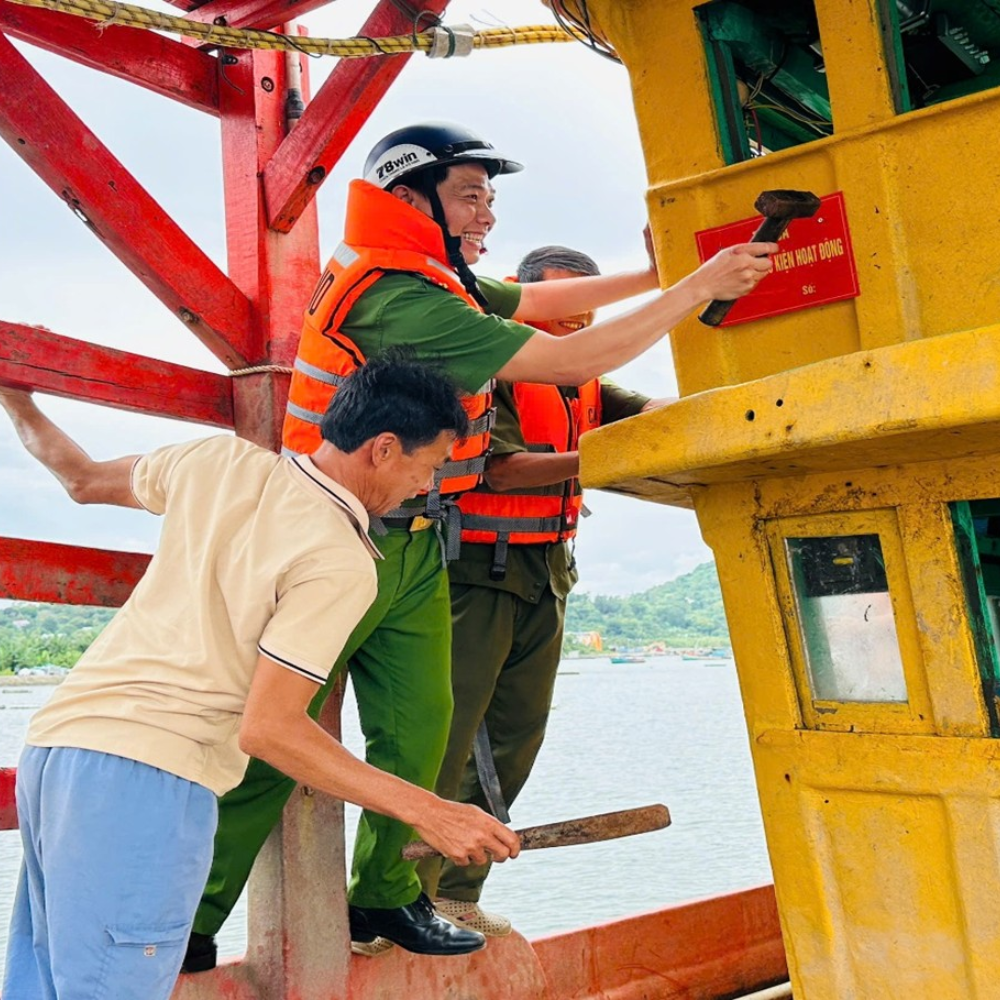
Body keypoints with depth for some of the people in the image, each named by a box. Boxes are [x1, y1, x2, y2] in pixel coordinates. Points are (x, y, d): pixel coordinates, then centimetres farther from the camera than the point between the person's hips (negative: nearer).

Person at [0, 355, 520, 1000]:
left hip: (54, 741, 8)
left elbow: (85, 480, 22)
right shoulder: (341, 565, -13)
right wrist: (426, 811, -13)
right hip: (147, 782, -8)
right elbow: (267, 727, -16)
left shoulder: (224, 461, 7)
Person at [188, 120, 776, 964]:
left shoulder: (436, 280, 7)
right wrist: (700, 287, -15)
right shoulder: (401, 300, -22)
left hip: (412, 549, 9)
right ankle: (189, 922, 8)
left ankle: (384, 897, 26)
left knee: (417, 733, 11)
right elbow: (572, 358, -22)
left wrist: (661, 270, 9)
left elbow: (537, 299, 18)